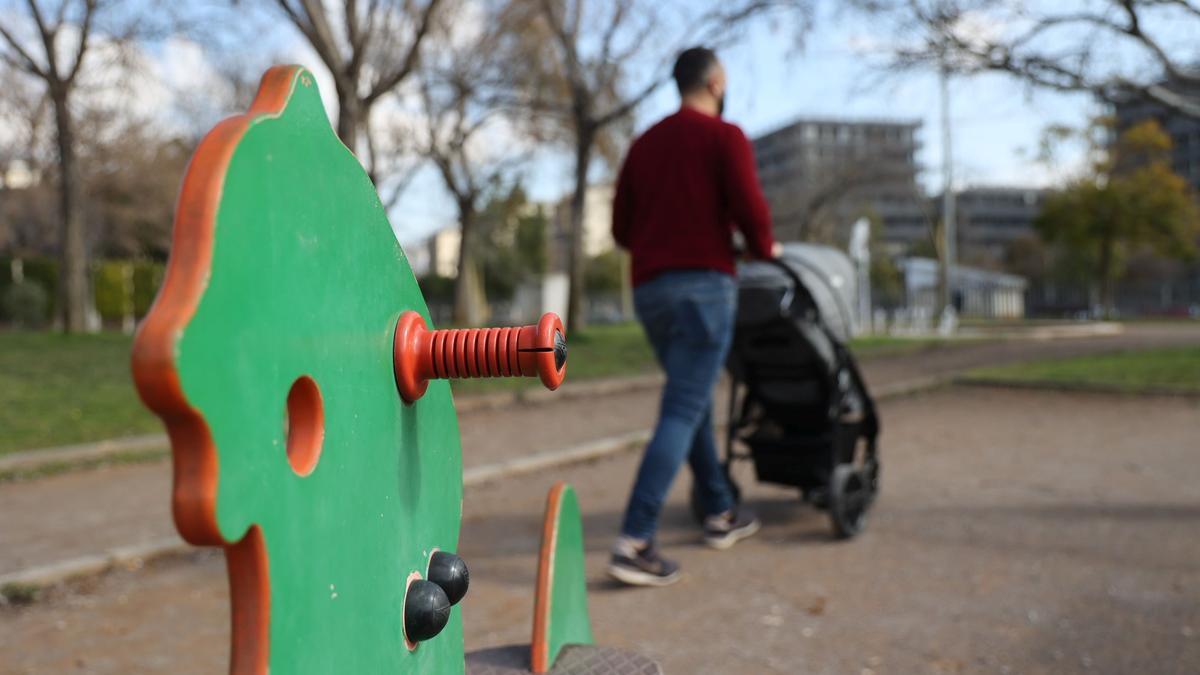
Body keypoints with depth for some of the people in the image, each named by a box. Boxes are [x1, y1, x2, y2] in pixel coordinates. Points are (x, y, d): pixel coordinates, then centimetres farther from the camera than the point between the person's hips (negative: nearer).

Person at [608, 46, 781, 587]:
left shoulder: (645, 144, 18)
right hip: (704, 285, -7)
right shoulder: (725, 136, 0)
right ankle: (634, 543, -17)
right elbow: (749, 207, -12)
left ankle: (721, 515, 30)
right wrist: (764, 248, 8)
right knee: (682, 413, -10)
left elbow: (622, 229, 16)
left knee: (695, 401, 20)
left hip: (649, 290, 7)